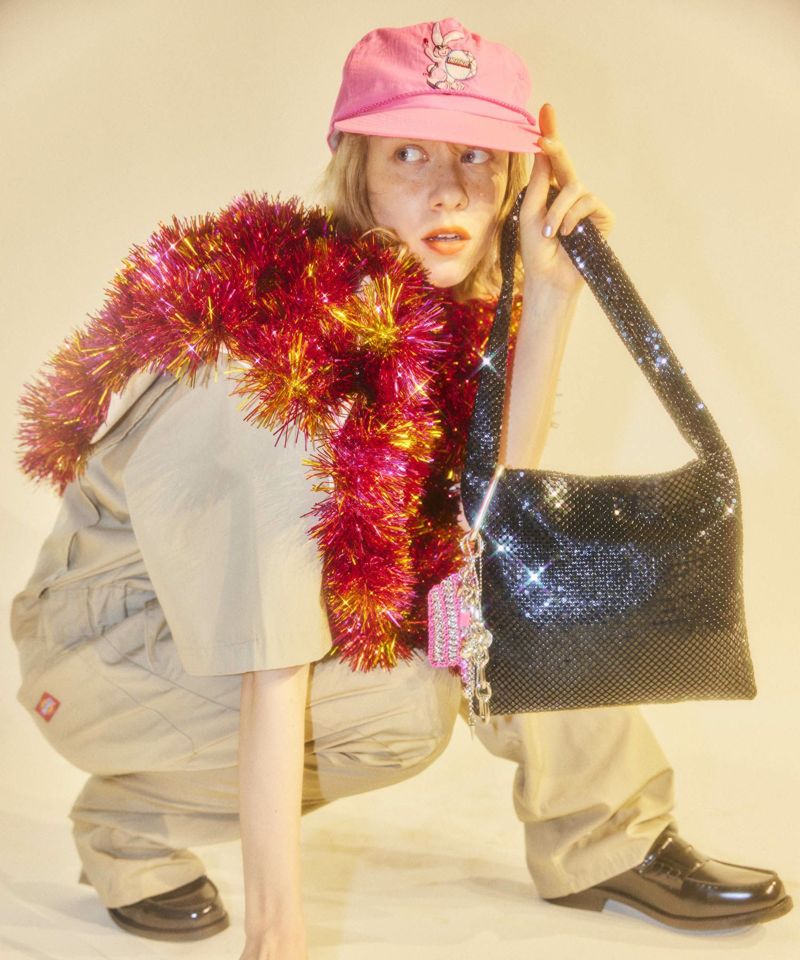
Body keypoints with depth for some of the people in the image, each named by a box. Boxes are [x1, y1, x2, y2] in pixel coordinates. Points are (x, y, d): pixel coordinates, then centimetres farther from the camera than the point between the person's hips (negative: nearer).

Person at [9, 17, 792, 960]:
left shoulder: (431, 307, -8)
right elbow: (275, 679, -34)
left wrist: (552, 290, -21)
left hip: (239, 595, 7)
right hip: (106, 639, -7)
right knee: (400, 701, -28)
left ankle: (602, 841, 5)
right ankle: (130, 826, -6)